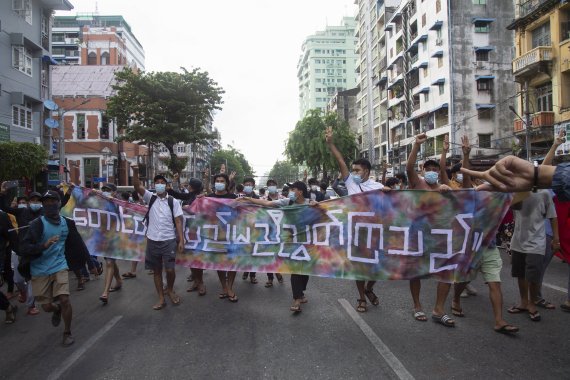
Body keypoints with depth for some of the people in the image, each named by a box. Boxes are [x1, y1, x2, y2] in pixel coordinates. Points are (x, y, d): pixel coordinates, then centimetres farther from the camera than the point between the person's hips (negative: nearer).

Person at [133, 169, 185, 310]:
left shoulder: (173, 202, 0)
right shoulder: (150, 198, 5)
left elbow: (178, 221, -3)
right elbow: (137, 186, -10)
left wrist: (181, 240, -10)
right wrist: (135, 171, -27)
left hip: (169, 240, -2)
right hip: (152, 240, 2)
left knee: (170, 269, -5)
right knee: (156, 270, 8)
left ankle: (170, 290, 24)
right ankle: (161, 299, 19)